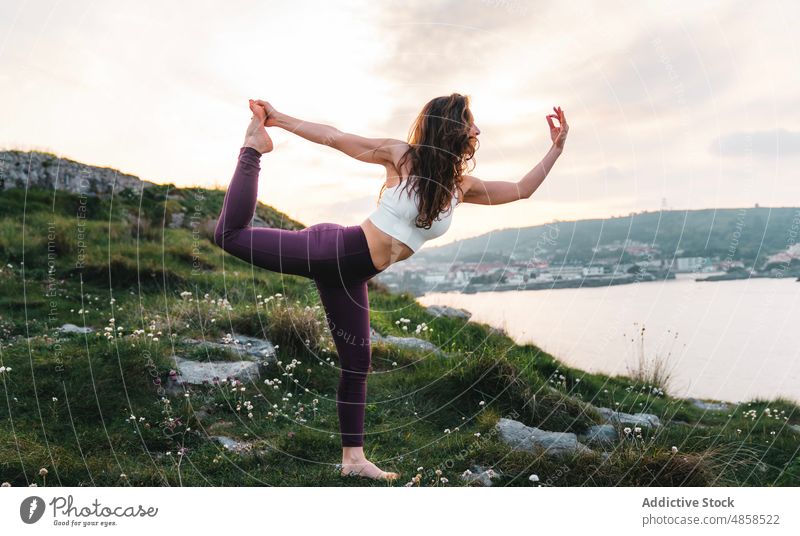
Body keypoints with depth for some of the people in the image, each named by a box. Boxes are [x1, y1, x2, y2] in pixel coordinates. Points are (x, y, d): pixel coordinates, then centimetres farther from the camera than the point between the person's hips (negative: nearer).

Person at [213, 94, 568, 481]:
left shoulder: (463, 186, 10)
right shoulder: (402, 156, -7)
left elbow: (521, 190, 20)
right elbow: (335, 137, -3)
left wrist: (556, 148, 14)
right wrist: (279, 119, -1)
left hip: (350, 277, 6)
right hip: (335, 249, -6)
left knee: (357, 365, 10)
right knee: (231, 235, -12)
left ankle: (353, 457, 22)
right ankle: (254, 146, 10)